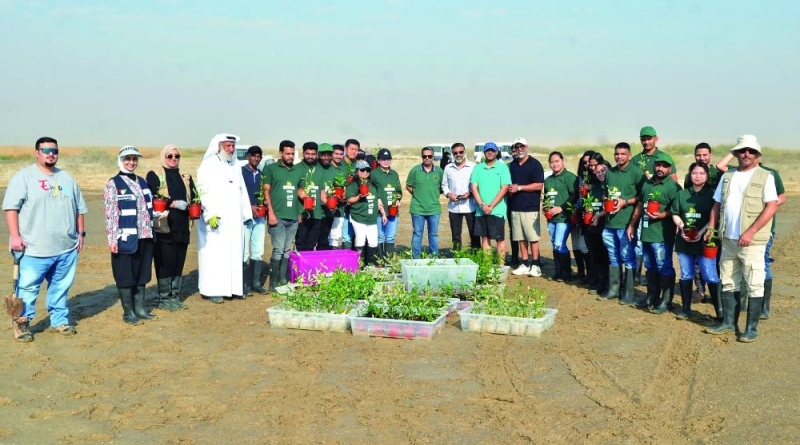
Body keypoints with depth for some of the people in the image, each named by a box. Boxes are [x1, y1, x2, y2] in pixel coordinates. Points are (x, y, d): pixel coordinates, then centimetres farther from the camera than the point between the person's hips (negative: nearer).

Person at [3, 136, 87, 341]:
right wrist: (15, 236, -15)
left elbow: (79, 208, 19)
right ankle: (21, 323, 13)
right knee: (28, 287, -1)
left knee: (61, 287, 12)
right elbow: (11, 207, -8)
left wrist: (81, 233, 14)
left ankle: (59, 320, 24)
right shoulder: (23, 177, -3)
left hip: (67, 248, 5)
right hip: (34, 249, -5)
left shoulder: (67, 178, 15)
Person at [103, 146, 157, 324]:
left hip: (144, 236, 6)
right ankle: (128, 312, 12)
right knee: (126, 275, 3)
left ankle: (140, 308, 22)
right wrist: (112, 239, -15)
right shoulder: (113, 184, -6)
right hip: (125, 238, -6)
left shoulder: (142, 182, 12)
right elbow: (110, 214, -11)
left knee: (142, 273, 12)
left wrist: (151, 232, 15)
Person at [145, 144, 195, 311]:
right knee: (165, 263, -2)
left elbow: (194, 198, 10)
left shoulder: (186, 177, 17)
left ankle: (175, 297, 21)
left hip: (182, 228, 5)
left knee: (179, 263, 10)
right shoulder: (154, 176, 1)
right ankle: (164, 299, 9)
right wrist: (174, 203, -19)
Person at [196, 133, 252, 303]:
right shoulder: (208, 165, -3)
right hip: (216, 218, -6)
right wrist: (210, 214, -19)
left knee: (235, 253, 6)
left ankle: (233, 288, 13)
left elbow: (242, 191, 19)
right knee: (214, 254, -4)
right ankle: (213, 290, 1)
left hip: (234, 219, 6)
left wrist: (245, 214, 14)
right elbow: (204, 191, -11)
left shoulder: (235, 166, 16)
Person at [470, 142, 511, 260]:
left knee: (500, 239, -2)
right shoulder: (478, 168, 10)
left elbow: (505, 188, -7)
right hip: (481, 210, 4)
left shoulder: (503, 167, 0)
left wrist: (491, 205, -12)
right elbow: (474, 187, 4)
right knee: (484, 238, 7)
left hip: (497, 209, -3)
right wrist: (482, 205, -9)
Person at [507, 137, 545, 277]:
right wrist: (510, 189, 4)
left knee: (533, 237, -6)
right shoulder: (512, 165, 16)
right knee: (520, 237, 8)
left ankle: (535, 265, 0)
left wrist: (519, 188, -13)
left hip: (530, 207, -6)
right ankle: (524, 264, 14)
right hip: (515, 206, 6)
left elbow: (539, 185, -10)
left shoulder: (535, 164, -4)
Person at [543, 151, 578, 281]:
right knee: (555, 245, 10)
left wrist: (561, 208, -17)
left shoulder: (569, 177, -6)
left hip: (564, 217, -7)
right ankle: (558, 271, 19)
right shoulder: (548, 180, 17)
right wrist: (546, 209, 10)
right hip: (551, 218, 7)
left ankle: (567, 273, 1)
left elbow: (574, 196, -13)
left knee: (559, 245, -12)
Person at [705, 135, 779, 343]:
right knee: (728, 282, 13)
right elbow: (717, 204, 18)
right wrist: (711, 227, 6)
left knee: (754, 285, -1)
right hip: (728, 240, 6)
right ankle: (729, 322, 24)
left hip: (752, 241, -5)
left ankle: (751, 328, 8)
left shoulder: (765, 177, -4)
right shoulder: (727, 177, 13)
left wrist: (750, 232, -19)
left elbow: (772, 206, -12)